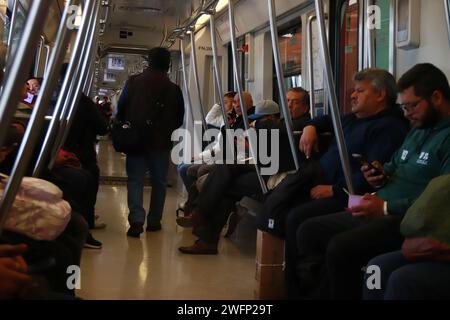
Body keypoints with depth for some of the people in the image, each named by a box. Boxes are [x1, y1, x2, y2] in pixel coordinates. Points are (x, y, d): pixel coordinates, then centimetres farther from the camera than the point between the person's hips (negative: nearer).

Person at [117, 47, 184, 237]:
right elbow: (179, 120, 2)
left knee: (135, 179, 3)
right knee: (159, 182, 12)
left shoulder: (133, 82, -2)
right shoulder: (173, 89, -4)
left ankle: (136, 219, -14)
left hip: (135, 139, 0)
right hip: (161, 142, 0)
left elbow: (121, 109, 2)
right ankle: (154, 221, 18)